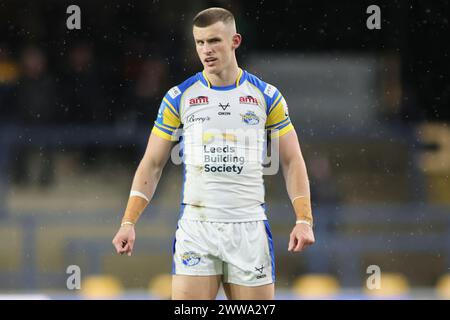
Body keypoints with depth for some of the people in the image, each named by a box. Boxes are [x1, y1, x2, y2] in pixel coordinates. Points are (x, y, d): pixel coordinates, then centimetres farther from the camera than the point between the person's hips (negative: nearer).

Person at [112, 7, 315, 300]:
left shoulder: (267, 97, 5)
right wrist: (129, 223, -2)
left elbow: (292, 162, 7)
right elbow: (152, 164, 8)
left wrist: (304, 220, -5)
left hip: (250, 229, 0)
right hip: (195, 229, 0)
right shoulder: (179, 97, 5)